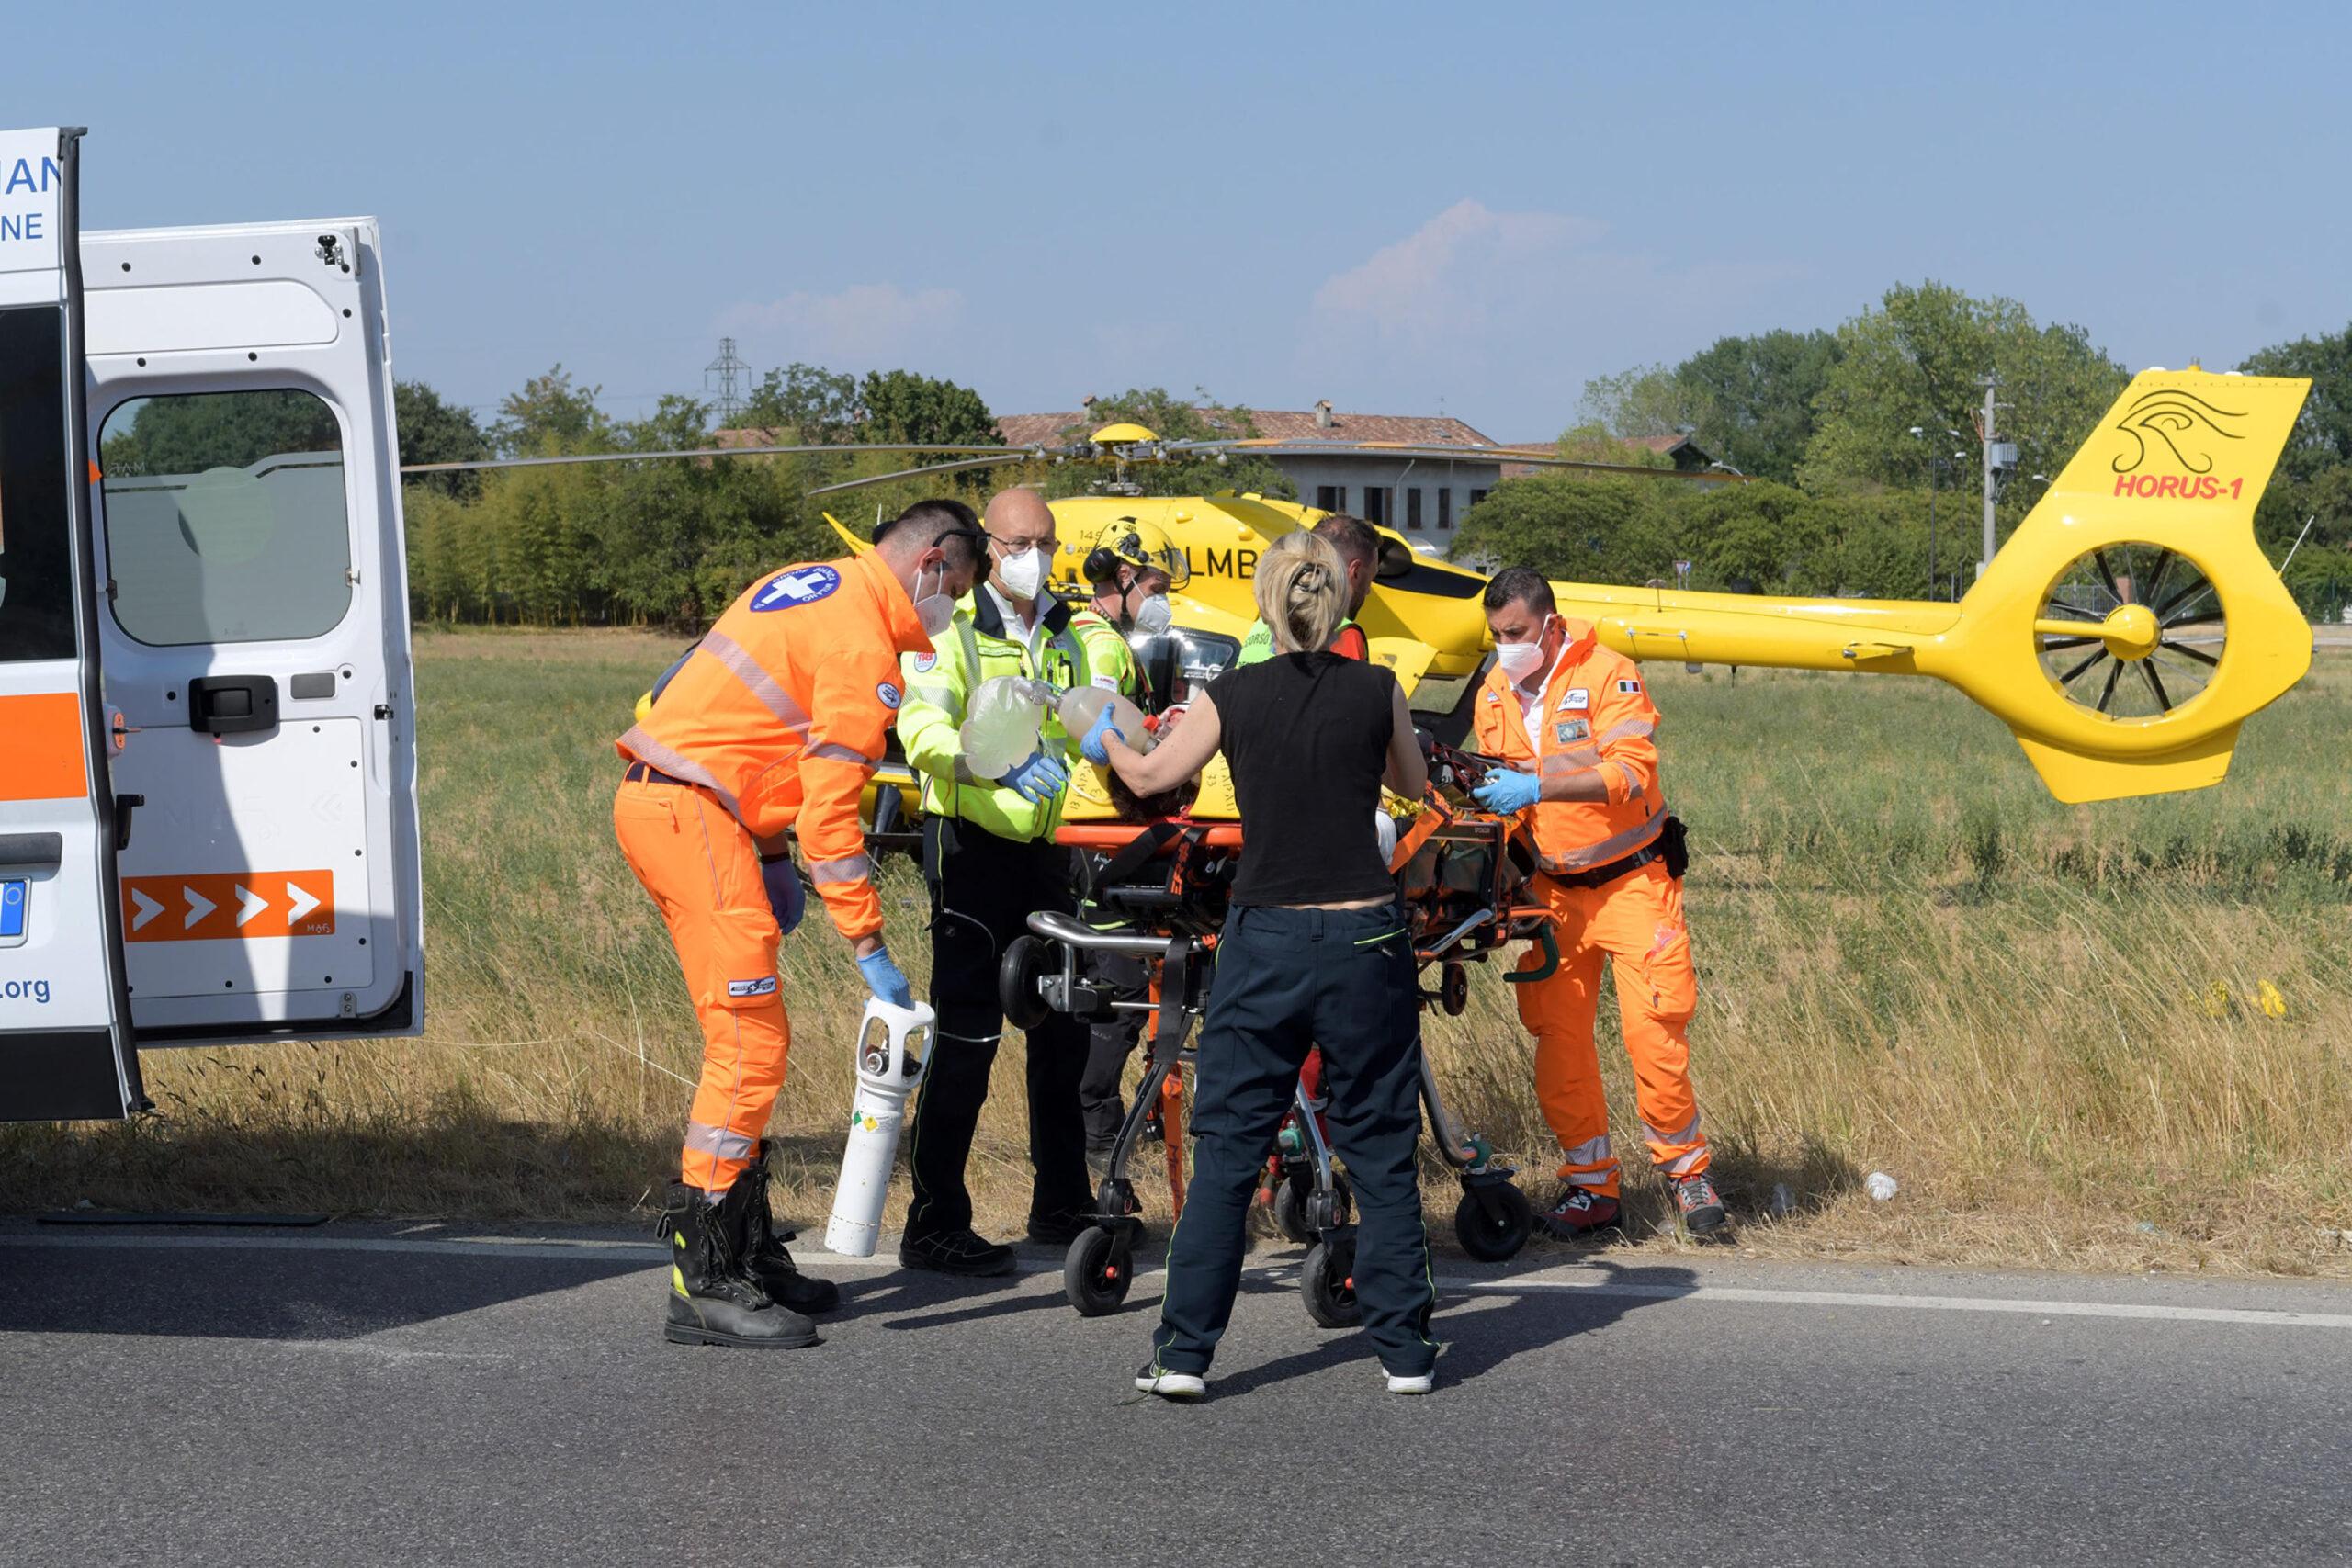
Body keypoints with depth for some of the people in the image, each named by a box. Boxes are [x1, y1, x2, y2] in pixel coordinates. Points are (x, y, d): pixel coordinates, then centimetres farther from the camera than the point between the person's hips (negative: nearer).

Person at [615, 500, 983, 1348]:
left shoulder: (806, 585, 18)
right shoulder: (862, 646, -12)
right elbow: (831, 810, -16)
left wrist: (773, 854, 22)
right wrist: (869, 945, -13)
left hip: (653, 797, 11)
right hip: (690, 811, -11)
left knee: (749, 1035, 16)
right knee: (751, 1042, -10)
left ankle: (749, 1253, 24)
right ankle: (703, 1284, -9)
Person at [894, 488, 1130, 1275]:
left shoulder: (1080, 636, 12)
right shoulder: (952, 628, -6)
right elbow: (921, 725, -22)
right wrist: (995, 768, -39)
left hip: (1045, 846, 6)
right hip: (971, 844, -6)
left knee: (1062, 1023, 13)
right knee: (967, 1029, -9)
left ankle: (1061, 1204, 26)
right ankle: (934, 1224, -5)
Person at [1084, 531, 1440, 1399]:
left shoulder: (1232, 696, -4)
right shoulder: (1378, 690, -3)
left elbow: (1151, 776, 12)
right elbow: (1413, 782, 16)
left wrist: (1106, 737, 33)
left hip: (1263, 940, 0)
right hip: (1365, 938, 0)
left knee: (1226, 1151, 7)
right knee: (1381, 1150, 10)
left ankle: (1184, 1351, 6)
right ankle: (1404, 1349, 13)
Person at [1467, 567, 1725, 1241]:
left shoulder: (1608, 675, -13)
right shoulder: (1495, 693, 5)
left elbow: (1631, 772, -24)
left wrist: (1539, 787, -33)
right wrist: (1483, 796, -6)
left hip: (1630, 878, -5)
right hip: (1551, 887, 5)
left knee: (1654, 1028, -9)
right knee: (1557, 1036, 0)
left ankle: (1686, 1168, 7)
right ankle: (1590, 1184, 10)